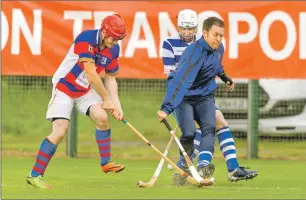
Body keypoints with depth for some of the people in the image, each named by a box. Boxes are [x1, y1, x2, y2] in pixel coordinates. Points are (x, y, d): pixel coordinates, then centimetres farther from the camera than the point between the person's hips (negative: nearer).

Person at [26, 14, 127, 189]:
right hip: (64, 87, -6)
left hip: (86, 90, 6)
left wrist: (116, 105, -8)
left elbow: (110, 78, 4)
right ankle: (35, 175, -9)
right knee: (60, 131, -16)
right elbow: (91, 74, -28)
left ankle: (106, 163, 0)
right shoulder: (86, 39, -28)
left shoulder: (114, 49, -6)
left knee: (102, 117, -17)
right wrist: (106, 99, -20)